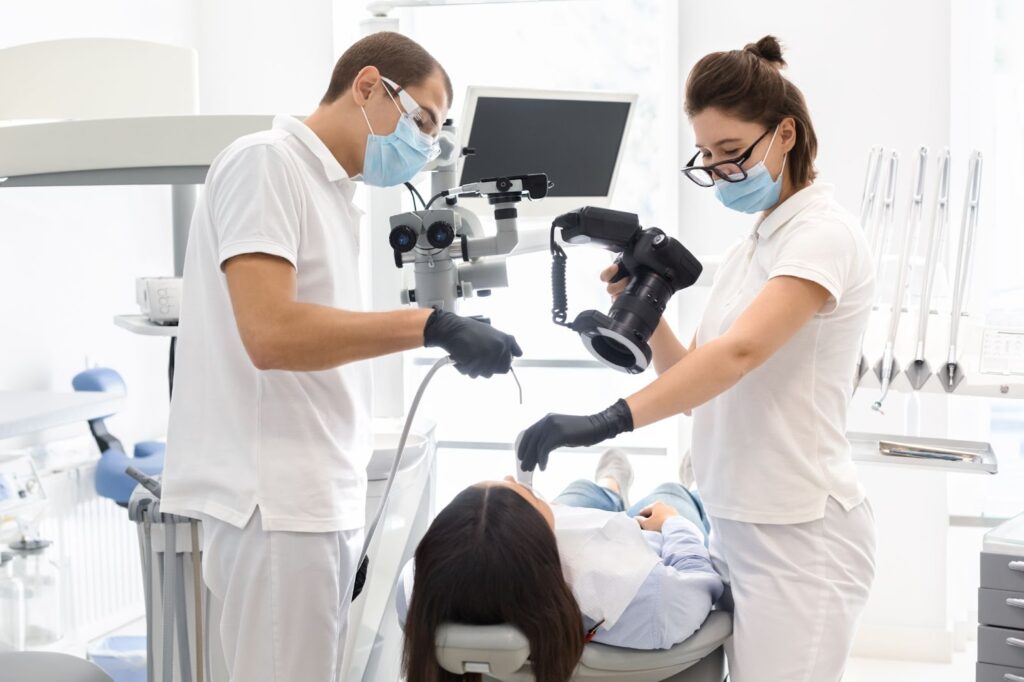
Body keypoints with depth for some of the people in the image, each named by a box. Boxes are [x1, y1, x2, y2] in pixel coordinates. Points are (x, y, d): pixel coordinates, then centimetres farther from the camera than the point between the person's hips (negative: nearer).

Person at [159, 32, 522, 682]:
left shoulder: (332, 190, 17)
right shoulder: (265, 163, -8)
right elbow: (271, 333, -21)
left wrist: (343, 516, 15)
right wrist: (433, 325, -22)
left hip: (321, 498, 9)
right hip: (278, 501, -9)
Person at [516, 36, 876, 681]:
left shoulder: (824, 234, -12)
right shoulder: (749, 251, 15)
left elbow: (740, 353, -28)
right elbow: (694, 380, 14)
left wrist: (609, 420, -36)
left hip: (798, 536, -8)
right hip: (737, 526, 8)